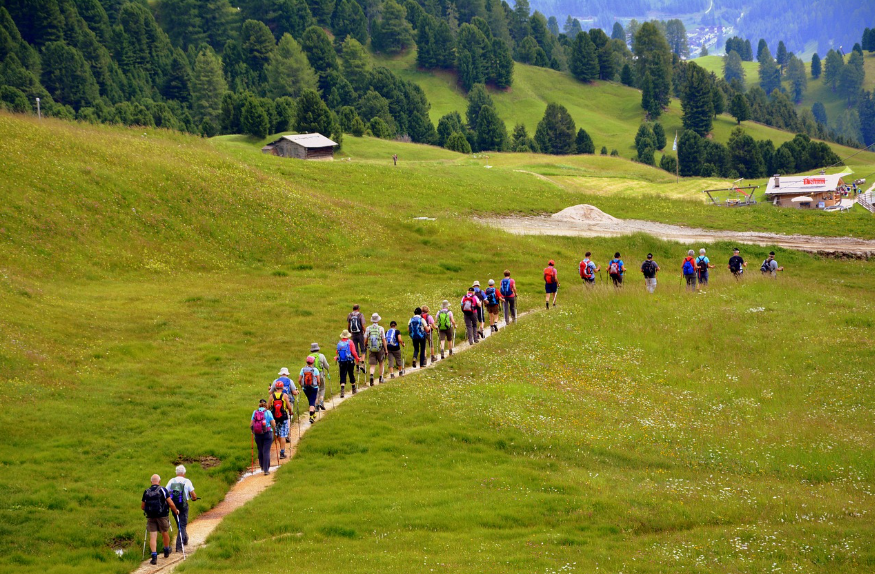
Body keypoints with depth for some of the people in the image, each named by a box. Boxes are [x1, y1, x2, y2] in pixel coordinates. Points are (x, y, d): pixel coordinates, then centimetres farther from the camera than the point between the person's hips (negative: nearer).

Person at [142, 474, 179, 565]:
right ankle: (166, 551, 40)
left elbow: (142, 507, 12)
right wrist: (175, 511, 8)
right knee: (165, 533, 21)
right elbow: (171, 504, -11)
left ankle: (154, 556, -13)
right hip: (162, 516, -1)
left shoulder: (146, 492, 4)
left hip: (150, 517, 1)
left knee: (152, 537, -1)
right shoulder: (163, 490, -7)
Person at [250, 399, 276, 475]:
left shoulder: (255, 412, 2)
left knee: (260, 451, 17)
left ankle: (262, 467, 30)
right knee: (266, 451, -1)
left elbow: (251, 425, 1)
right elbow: (273, 424, -7)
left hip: (257, 434, 3)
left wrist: (252, 431, 21)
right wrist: (274, 429, 15)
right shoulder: (268, 412, -5)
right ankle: (266, 470, -5)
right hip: (267, 434, -3)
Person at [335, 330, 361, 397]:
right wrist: (357, 359, 1)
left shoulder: (339, 344, 4)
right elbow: (354, 352, -10)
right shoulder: (350, 342, -5)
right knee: (351, 375, 14)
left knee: (342, 376, -2)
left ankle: (342, 390, -20)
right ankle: (354, 389, 29)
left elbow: (337, 353, 8)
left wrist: (336, 358, 27)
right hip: (350, 362, -1)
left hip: (341, 363, 1)